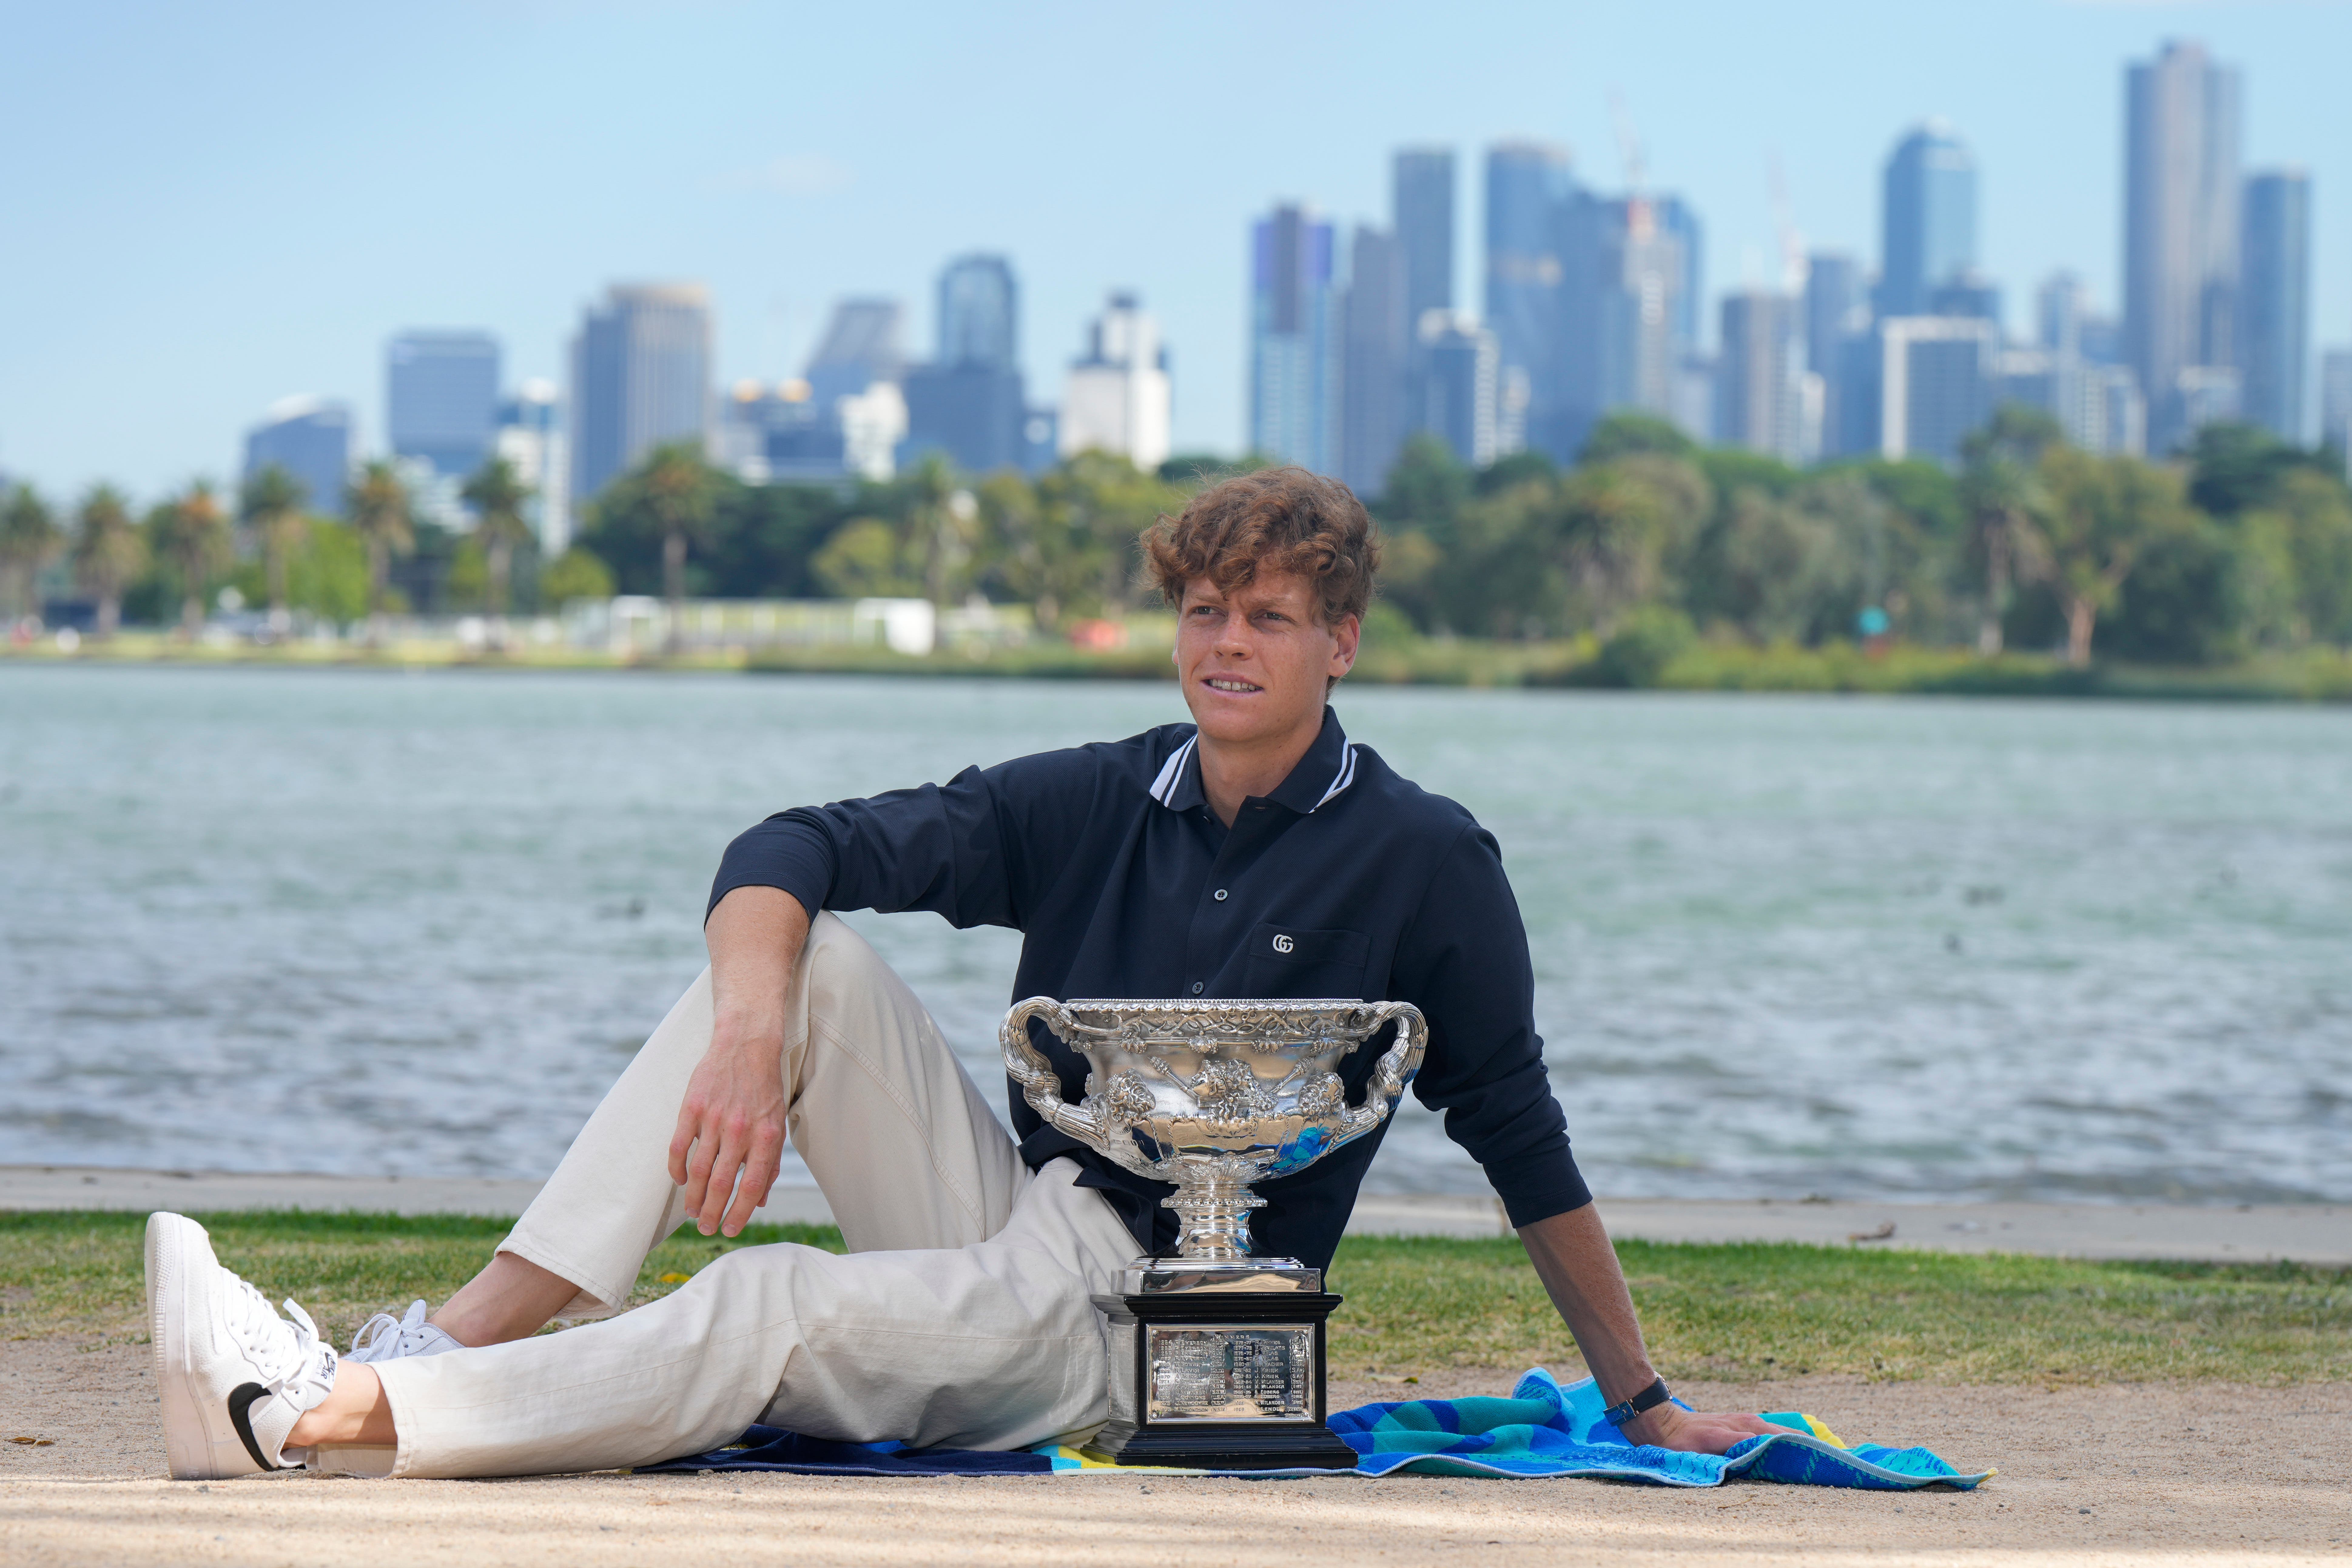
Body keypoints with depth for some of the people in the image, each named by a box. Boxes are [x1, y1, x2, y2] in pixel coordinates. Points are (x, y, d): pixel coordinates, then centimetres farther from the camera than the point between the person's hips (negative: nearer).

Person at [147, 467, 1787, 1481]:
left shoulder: (1426, 863, -5)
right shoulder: (1096, 804, 6)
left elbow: (1522, 1140, 1)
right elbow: (789, 852, -2)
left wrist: (1644, 1400, 1)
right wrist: (748, 1035, -23)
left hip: (1142, 1323, -5)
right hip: (1006, 1237, 5)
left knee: (766, 1306, -30)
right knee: (809, 954, -15)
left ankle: (317, 1418, -37)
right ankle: (443, 1347, -24)